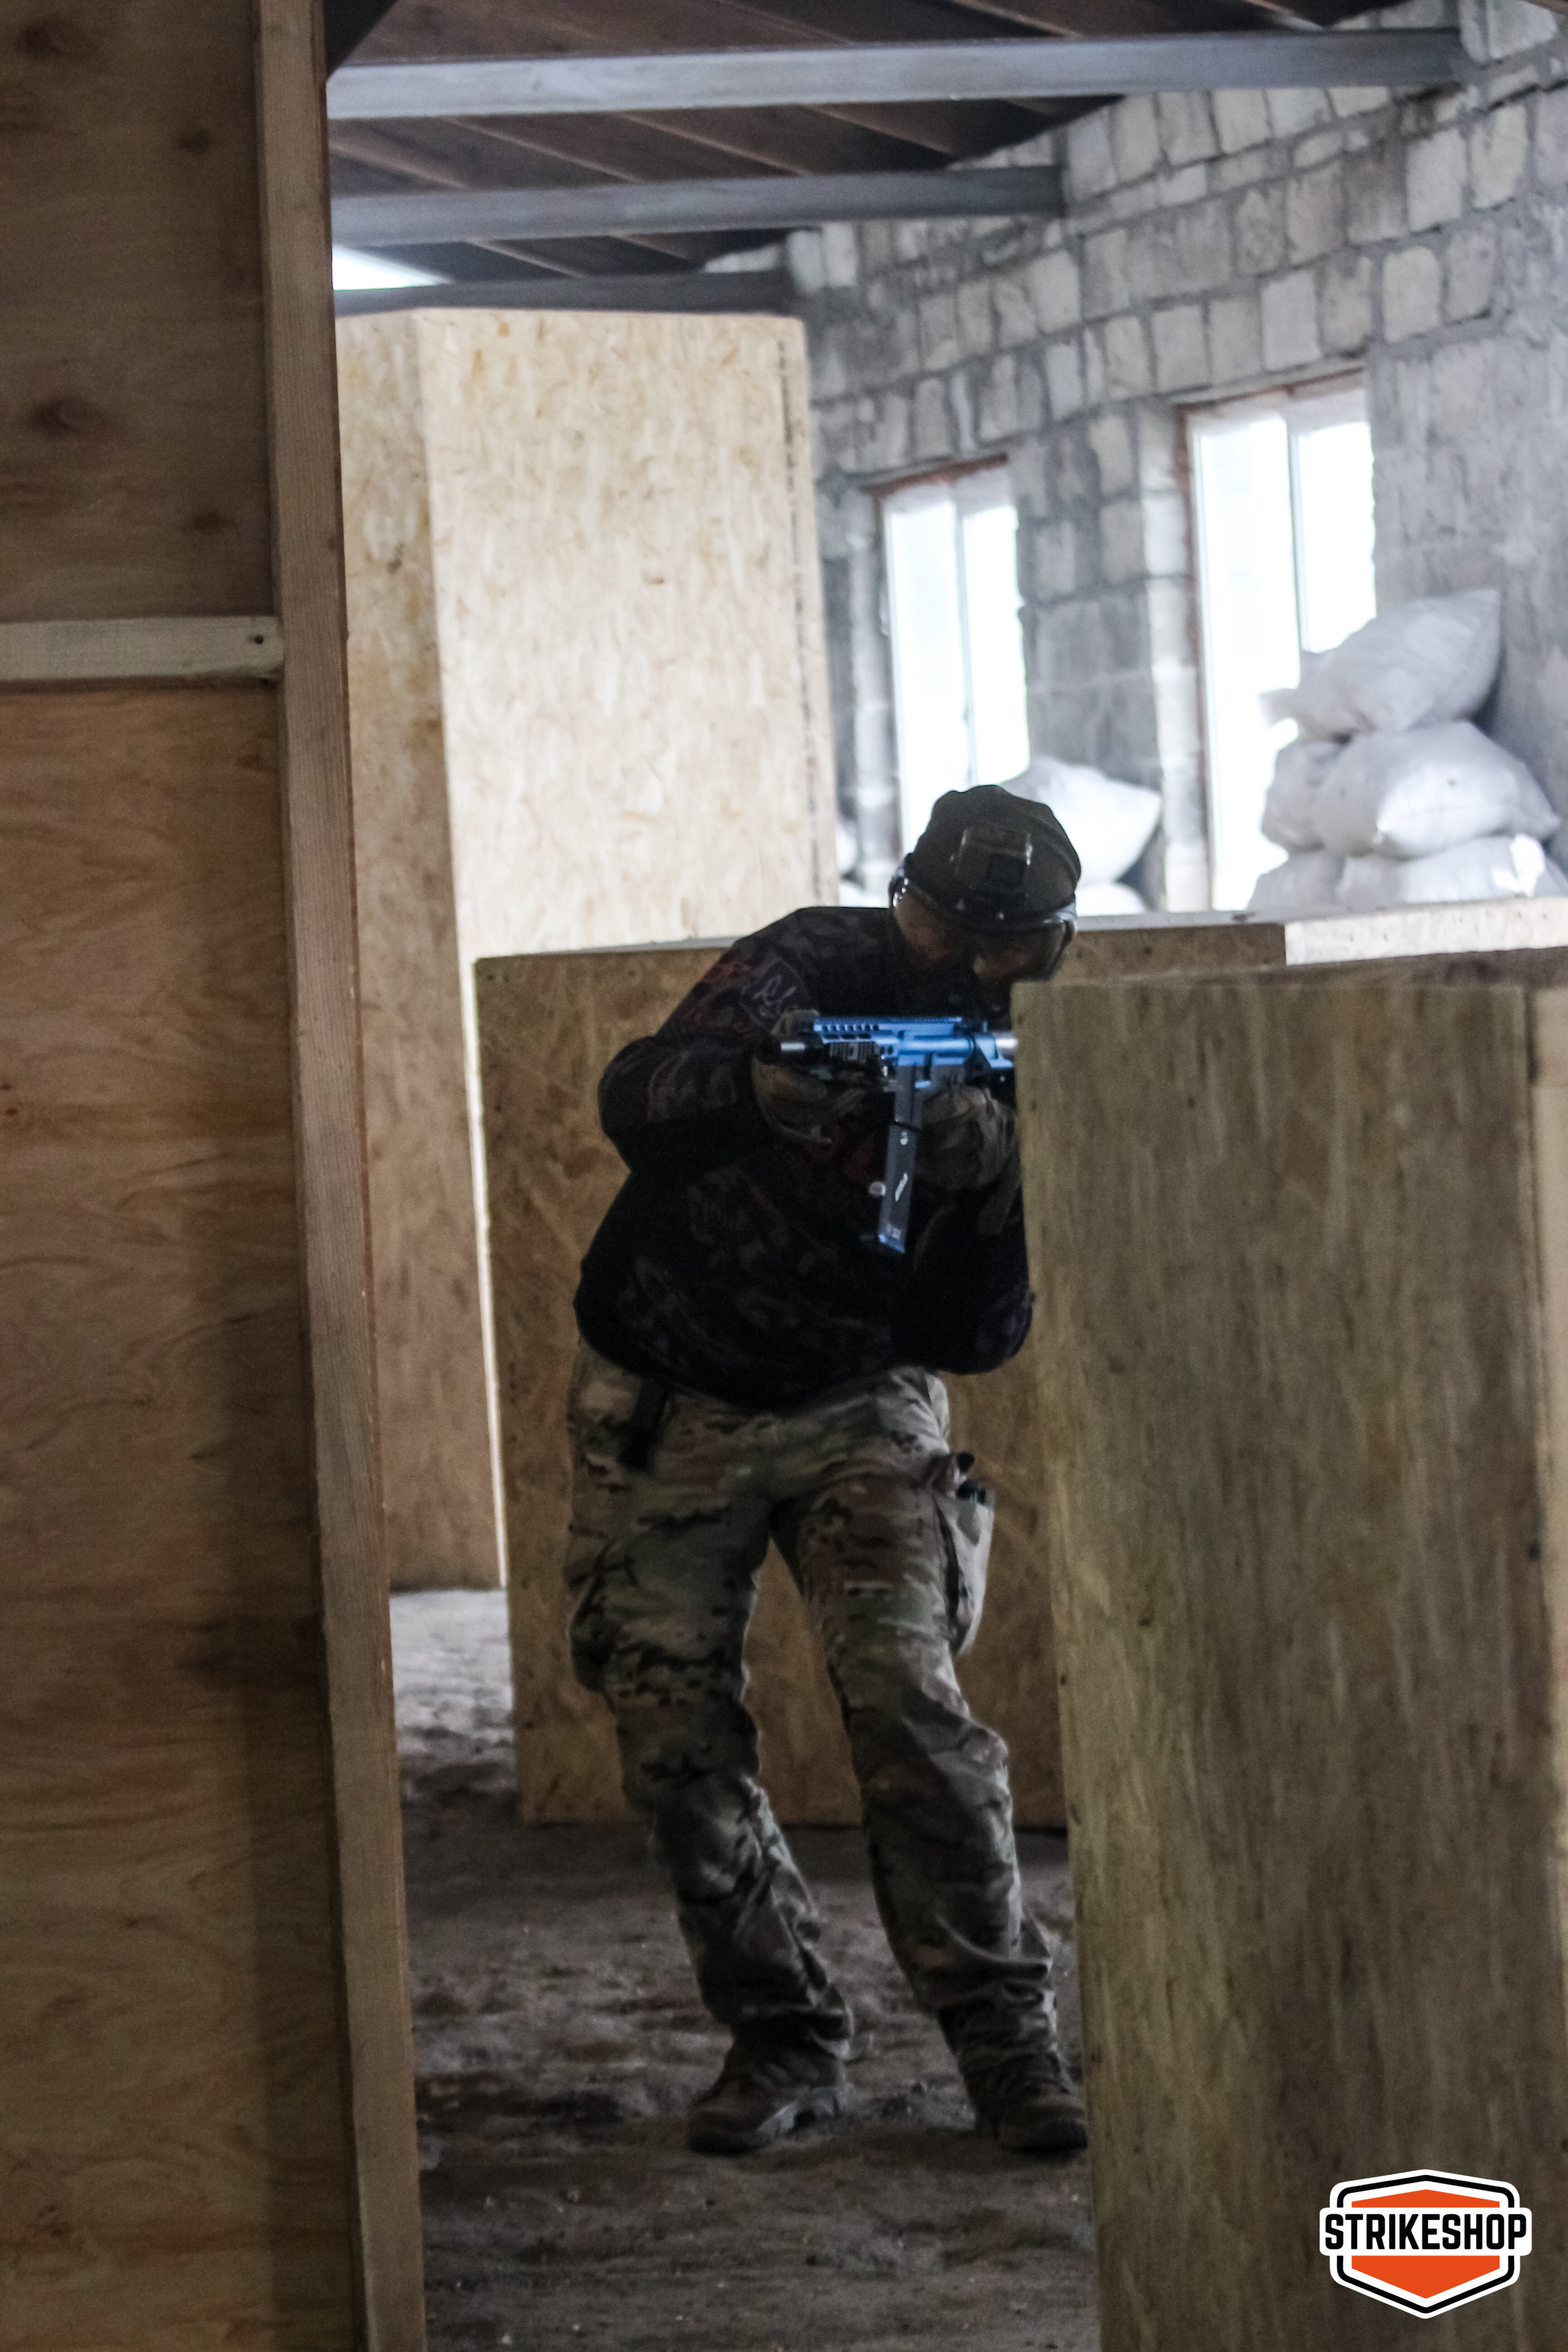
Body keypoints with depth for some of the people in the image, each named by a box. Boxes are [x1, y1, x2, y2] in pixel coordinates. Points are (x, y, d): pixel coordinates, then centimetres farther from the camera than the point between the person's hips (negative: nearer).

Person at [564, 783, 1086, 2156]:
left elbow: (976, 1341, -10)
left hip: (860, 1416, 1)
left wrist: (989, 1193, -28)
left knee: (911, 1701, -16)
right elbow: (638, 1102, -33)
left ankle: (1008, 2039, -7)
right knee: (677, 1742, -2)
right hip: (671, 1413, -1)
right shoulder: (815, 970, -16)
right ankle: (784, 2042, 12)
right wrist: (765, 1085, -53)